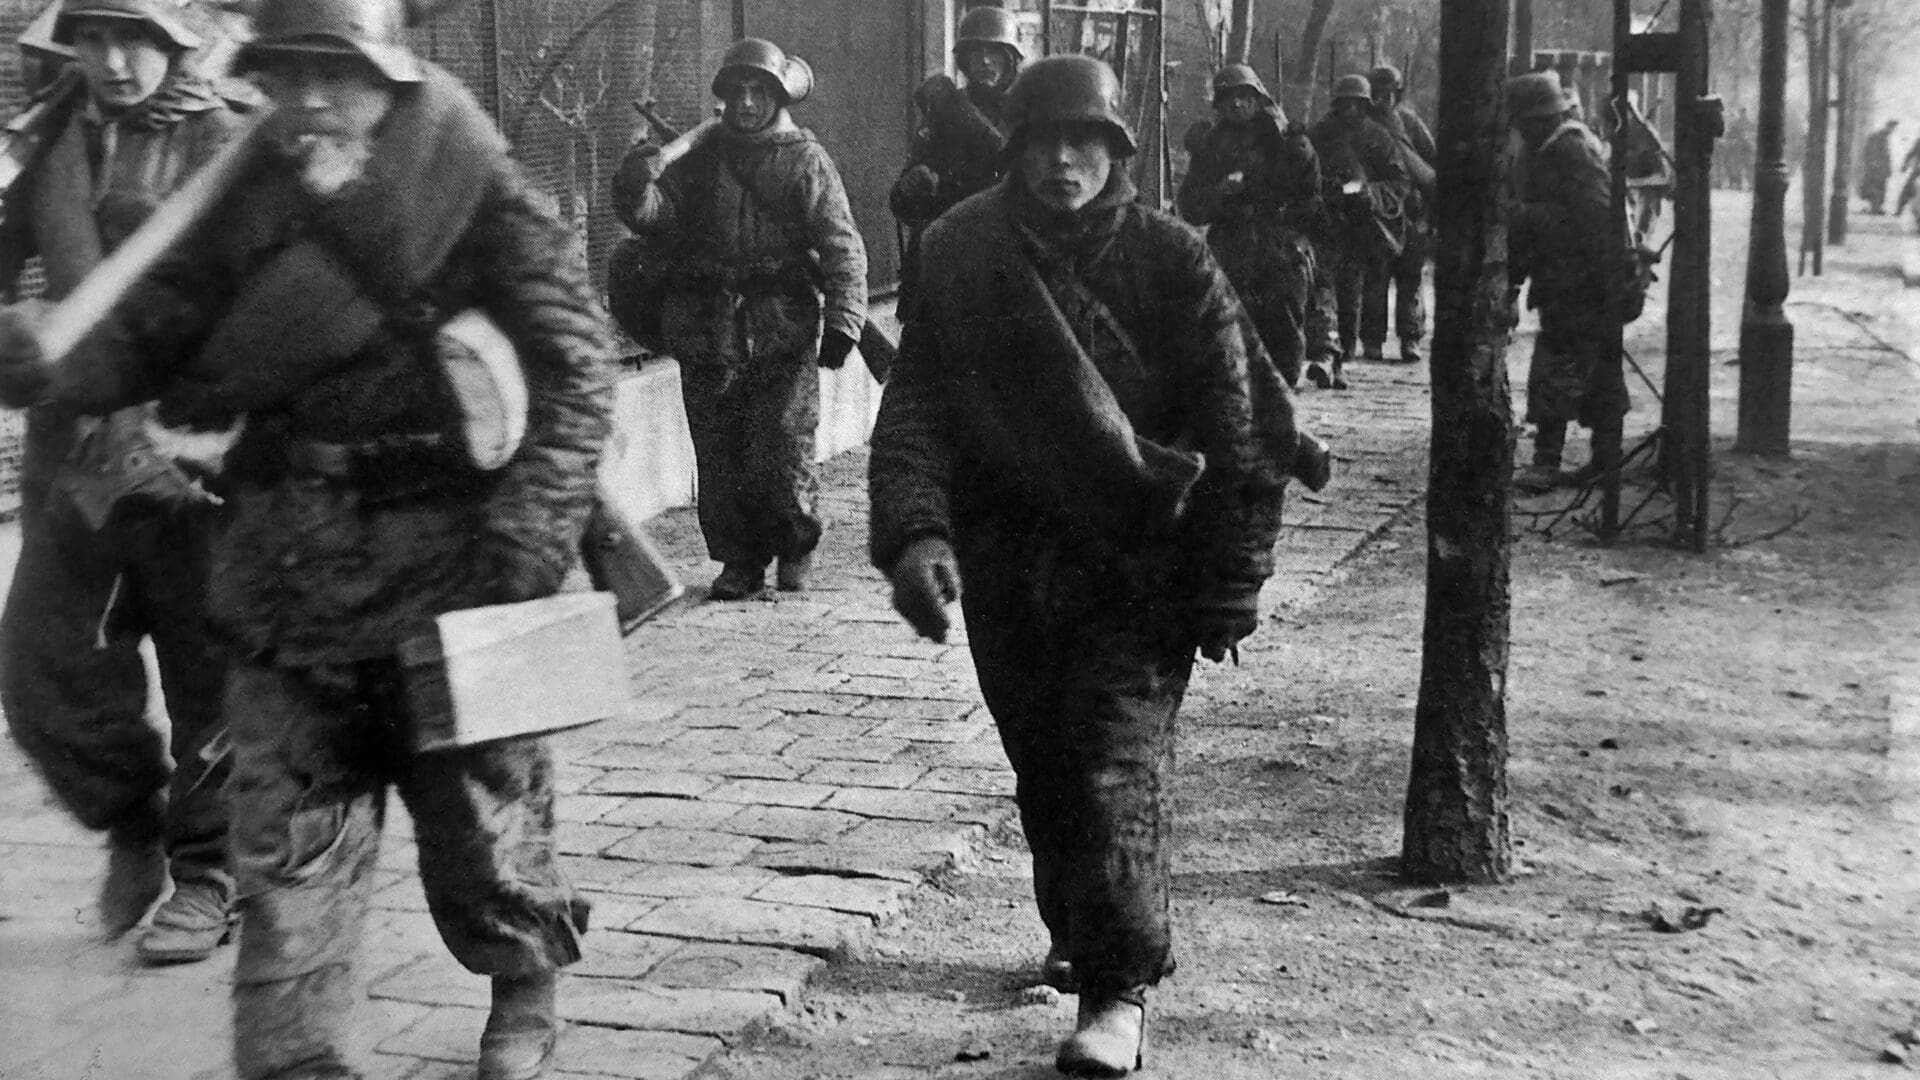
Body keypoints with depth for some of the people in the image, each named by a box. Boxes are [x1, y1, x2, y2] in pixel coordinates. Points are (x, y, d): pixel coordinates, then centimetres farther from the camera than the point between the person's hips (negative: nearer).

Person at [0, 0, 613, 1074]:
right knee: (291, 836, 6)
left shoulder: (480, 195, -8)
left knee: (482, 803, 11)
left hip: (446, 552, -4)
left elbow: (576, 367, -13)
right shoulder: (249, 201, 5)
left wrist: (532, 530, -21)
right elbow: (153, 331, 1)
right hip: (287, 570, 4)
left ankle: (526, 993, 38)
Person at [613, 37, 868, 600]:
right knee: (719, 456, 5)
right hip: (706, 334, 3)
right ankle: (739, 558, 18)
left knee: (783, 453, -4)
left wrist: (842, 320, -13)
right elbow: (654, 216, 4)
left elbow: (842, 246, -3)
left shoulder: (805, 159, 4)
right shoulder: (700, 158, 13)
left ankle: (796, 544, 20)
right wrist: (638, 185, -19)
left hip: (784, 333, -3)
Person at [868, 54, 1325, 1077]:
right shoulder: (961, 258, -1)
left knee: (1116, 764, -9)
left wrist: (1228, 587, -8)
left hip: (1139, 562, -3)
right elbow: (915, 406, -7)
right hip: (1007, 561, 3)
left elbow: (1237, 429, -6)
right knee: (1042, 765, 16)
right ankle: (1076, 931, 39)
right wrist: (913, 532, -23)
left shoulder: (1169, 260, -7)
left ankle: (1116, 991, 0)